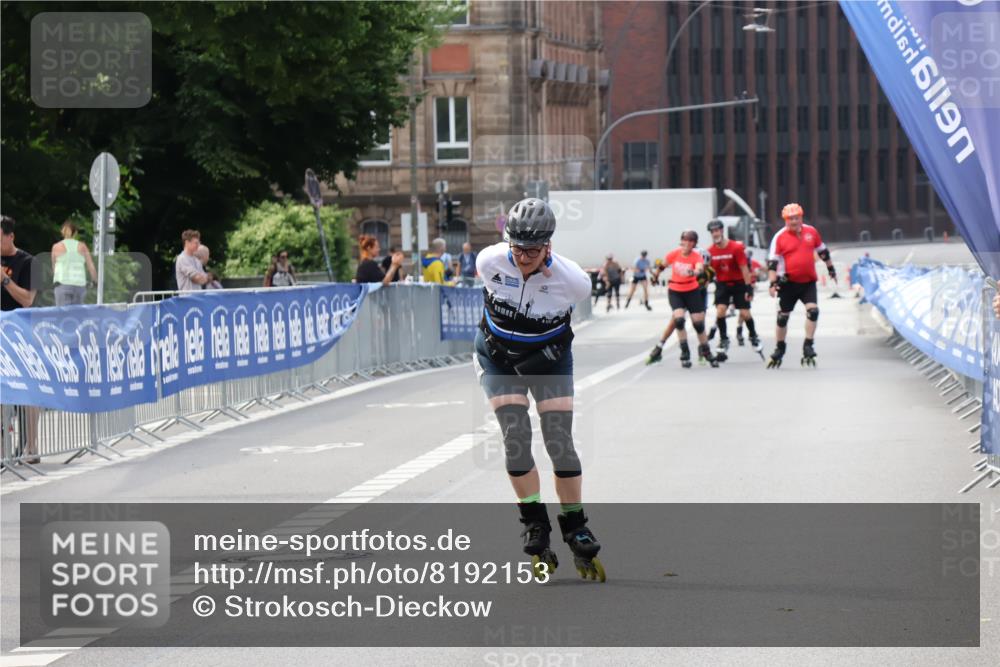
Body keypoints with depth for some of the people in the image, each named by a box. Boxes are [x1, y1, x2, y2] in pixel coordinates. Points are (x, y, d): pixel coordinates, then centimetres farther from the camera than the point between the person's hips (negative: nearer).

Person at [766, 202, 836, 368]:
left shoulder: (811, 232, 3)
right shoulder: (780, 237, -5)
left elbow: (822, 251, 18)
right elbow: (772, 262, -5)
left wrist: (831, 269, 24)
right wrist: (772, 283, -12)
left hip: (808, 282, 2)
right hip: (788, 283, -1)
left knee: (813, 311, -16)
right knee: (783, 316, 6)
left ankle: (808, 346, -7)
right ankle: (779, 350, 22)